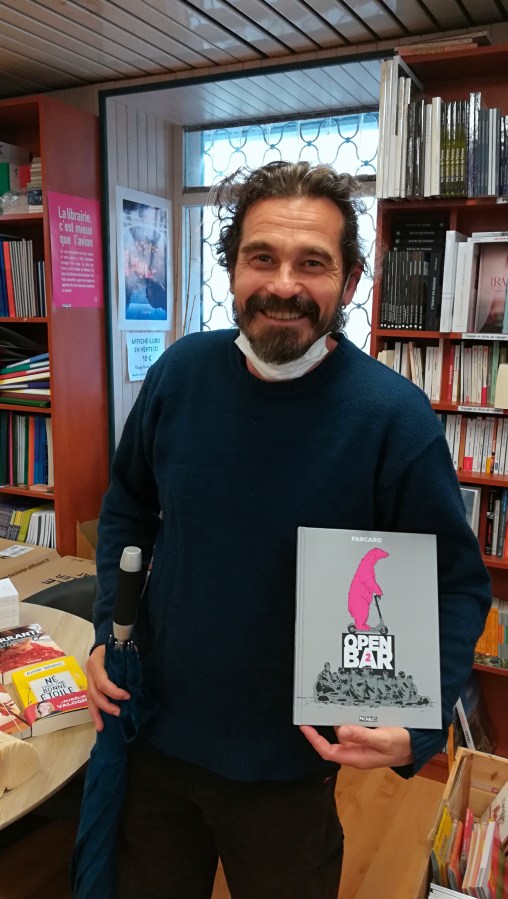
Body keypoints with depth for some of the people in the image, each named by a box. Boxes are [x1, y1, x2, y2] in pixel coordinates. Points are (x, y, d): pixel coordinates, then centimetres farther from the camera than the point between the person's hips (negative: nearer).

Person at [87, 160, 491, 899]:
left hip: (290, 764, -3)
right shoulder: (182, 372, -10)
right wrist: (109, 630, -1)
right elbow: (129, 503, 6)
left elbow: (458, 585, -12)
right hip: (151, 733, 4)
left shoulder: (395, 417, -22)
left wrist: (418, 723, -25)